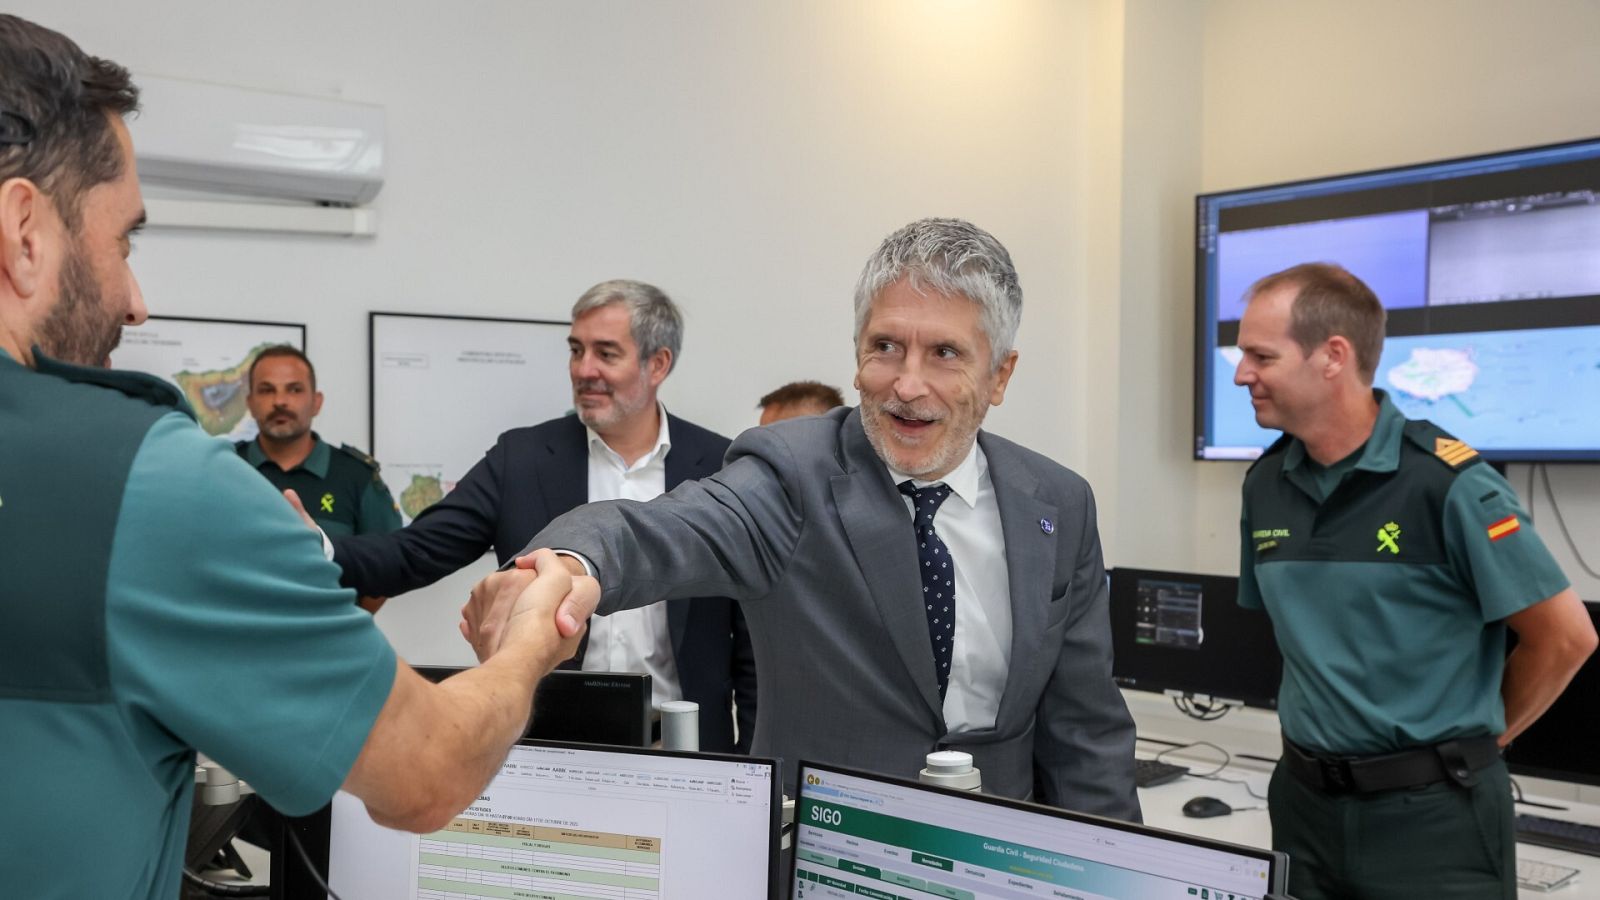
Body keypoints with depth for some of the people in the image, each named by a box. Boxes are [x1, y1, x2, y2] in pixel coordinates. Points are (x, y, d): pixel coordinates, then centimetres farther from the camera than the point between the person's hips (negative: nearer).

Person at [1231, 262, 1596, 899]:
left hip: (1433, 812, -5)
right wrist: (1330, 720, 12)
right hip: (1306, 800, 5)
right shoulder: (1265, 483, 2)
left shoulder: (1446, 481, -16)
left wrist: (1476, 734, 2)